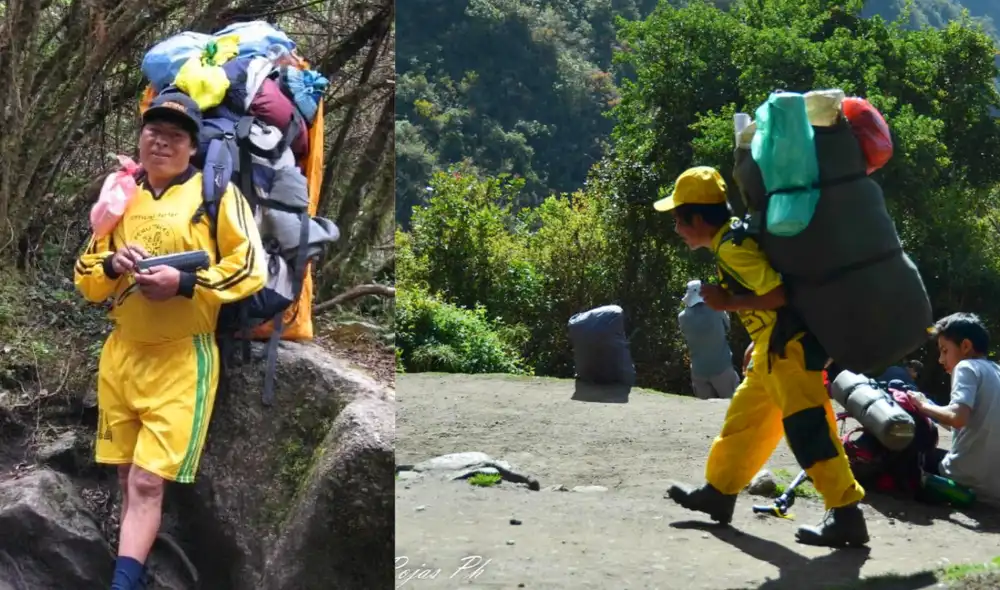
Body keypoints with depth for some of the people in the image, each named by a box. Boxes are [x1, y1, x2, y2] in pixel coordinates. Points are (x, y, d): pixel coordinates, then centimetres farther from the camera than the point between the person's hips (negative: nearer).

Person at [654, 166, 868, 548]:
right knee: (745, 420, 19)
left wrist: (727, 303, -16)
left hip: (789, 343, -11)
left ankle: (846, 514, -14)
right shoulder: (733, 236, 15)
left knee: (806, 425, -13)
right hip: (775, 347, 11)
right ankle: (718, 492, 32)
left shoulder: (731, 247, -16)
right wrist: (759, 342, 21)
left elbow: (779, 292, -24)